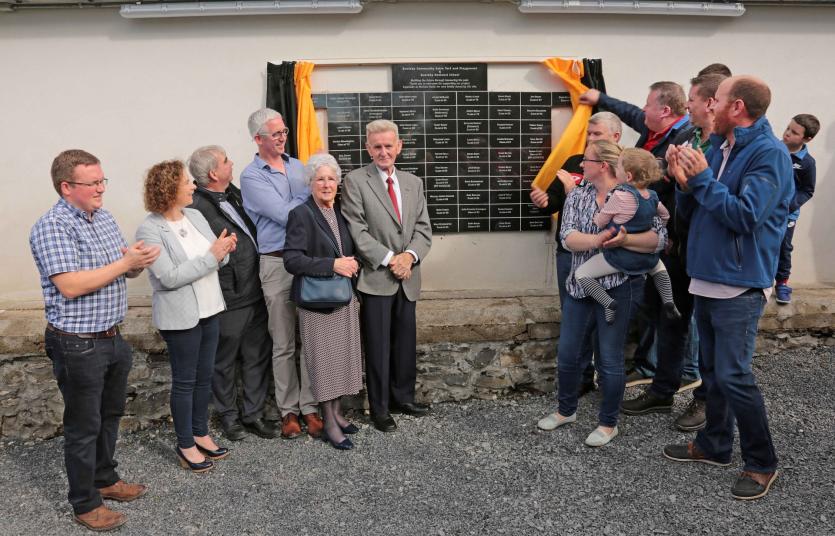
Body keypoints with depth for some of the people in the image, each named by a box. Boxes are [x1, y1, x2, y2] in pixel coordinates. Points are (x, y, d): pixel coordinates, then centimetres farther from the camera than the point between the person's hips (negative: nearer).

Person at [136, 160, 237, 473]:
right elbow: (170, 277, -22)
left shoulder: (195, 216, 4)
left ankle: (200, 433, 32)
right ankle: (185, 445, 21)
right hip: (180, 316, -6)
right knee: (185, 381, 6)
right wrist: (212, 255, -23)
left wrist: (224, 250, -13)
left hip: (208, 310, 6)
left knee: (205, 377, 16)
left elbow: (216, 260, 10)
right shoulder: (150, 230, -15)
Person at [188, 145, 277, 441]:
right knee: (224, 362, 12)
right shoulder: (197, 207, -20)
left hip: (255, 293, 8)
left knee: (258, 356, 15)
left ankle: (253, 413, 30)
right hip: (228, 301, -8)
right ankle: (228, 415, 30)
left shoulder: (234, 193, 7)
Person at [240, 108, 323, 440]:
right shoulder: (251, 176, -3)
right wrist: (311, 194, -3)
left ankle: (309, 406, 15)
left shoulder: (298, 166, 13)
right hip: (277, 263, -4)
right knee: (284, 343, 5)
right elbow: (283, 214, -13)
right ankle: (288, 410, 16)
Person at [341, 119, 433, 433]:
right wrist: (389, 259, -15)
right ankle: (379, 408, 15)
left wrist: (410, 255, -10)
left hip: (407, 277, 5)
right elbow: (357, 230, -10)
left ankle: (403, 397, 29)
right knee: (378, 345, 2)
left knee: (406, 342, 12)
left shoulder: (413, 183, 13)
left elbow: (423, 228, 9)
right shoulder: (355, 181, -3)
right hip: (376, 277, -5)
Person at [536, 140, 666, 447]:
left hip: (617, 287, -5)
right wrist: (600, 239, -27)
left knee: (609, 359, 4)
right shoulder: (577, 196, 4)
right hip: (580, 286, 5)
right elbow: (568, 238, -10)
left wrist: (625, 240, -30)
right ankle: (566, 410, 35)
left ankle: (608, 423, 23)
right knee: (566, 354, 13)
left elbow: (659, 238, -15)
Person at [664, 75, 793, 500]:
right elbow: (691, 212, 12)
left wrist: (703, 177, -20)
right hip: (707, 277, 8)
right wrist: (684, 183, -6)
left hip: (739, 284, -8)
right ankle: (714, 445, 32)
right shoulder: (716, 146, 10)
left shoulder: (769, 153, -14)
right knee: (711, 368, 17)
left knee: (733, 375, -6)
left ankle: (762, 462, 11)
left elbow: (745, 216, -24)